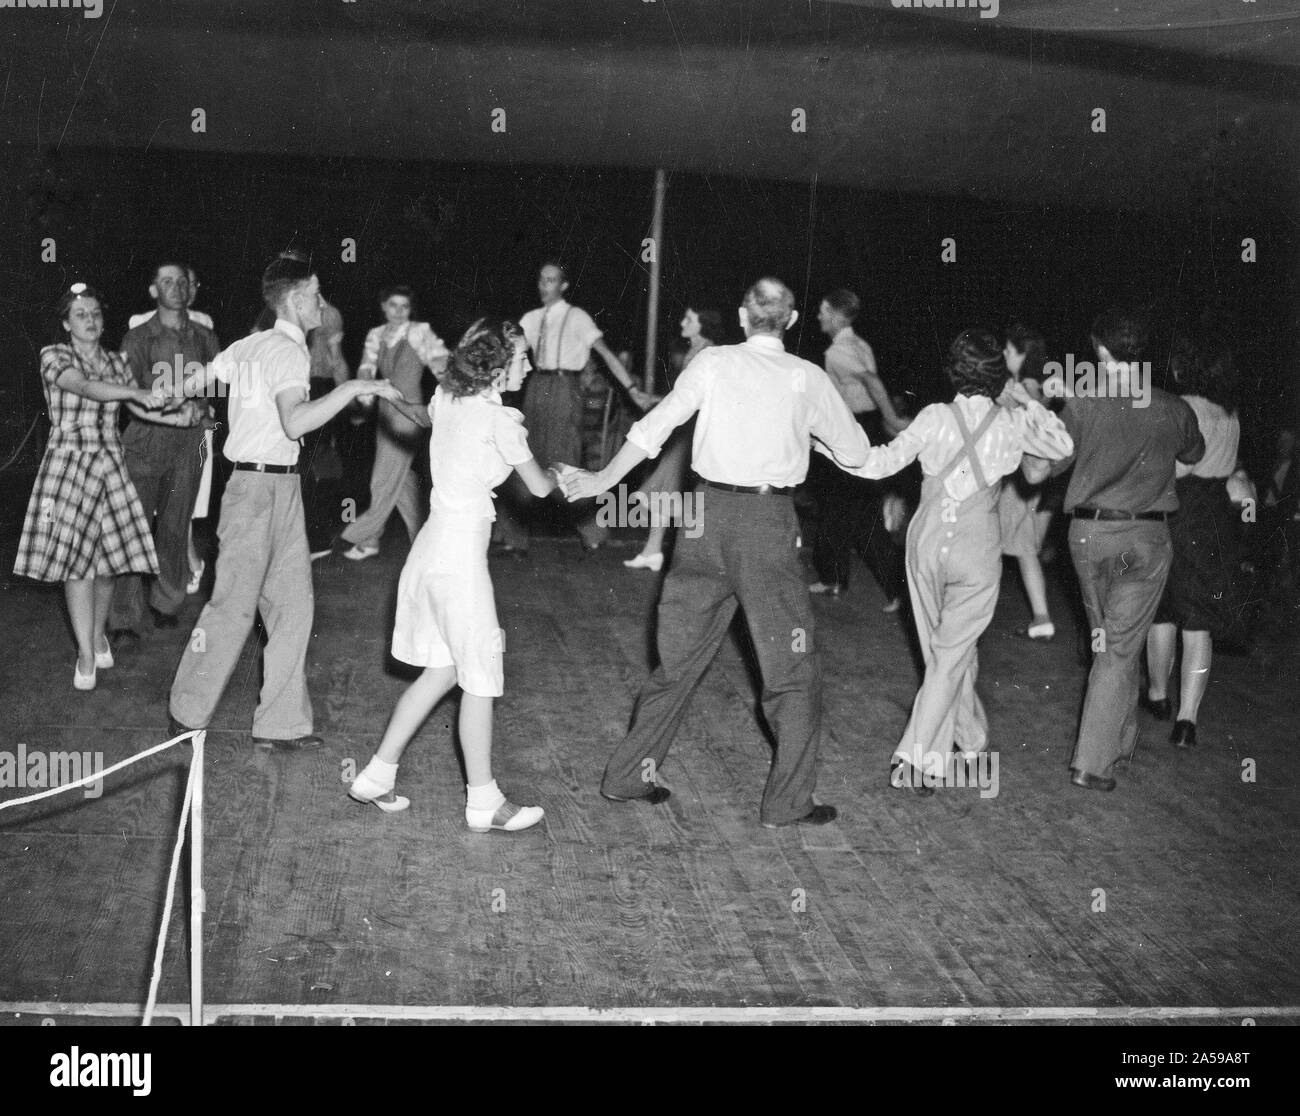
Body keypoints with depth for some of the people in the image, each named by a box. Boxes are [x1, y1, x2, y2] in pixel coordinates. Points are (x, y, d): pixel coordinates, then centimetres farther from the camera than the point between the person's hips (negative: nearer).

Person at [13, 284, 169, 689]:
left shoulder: (116, 362, 12)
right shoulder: (54, 356, -4)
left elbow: (139, 408, 12)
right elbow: (85, 387, -21)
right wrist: (138, 393, -32)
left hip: (109, 464, 4)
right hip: (68, 462, -4)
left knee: (108, 557, 4)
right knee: (75, 557, -6)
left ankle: (98, 633, 28)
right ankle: (86, 654, 4)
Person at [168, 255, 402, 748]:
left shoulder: (247, 346, 12)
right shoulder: (288, 351, -14)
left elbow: (190, 385, 19)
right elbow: (295, 421, -31)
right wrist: (353, 388, -27)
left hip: (281, 490, 9)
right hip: (259, 488, -9)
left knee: (291, 605, 7)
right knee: (233, 606, -1)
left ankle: (282, 724, 10)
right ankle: (187, 717, 11)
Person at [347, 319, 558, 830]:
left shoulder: (447, 399, 7)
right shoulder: (500, 420, -14)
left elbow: (426, 418, 31)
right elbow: (539, 487, -3)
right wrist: (558, 472, 18)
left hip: (434, 544, 8)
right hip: (461, 553, -8)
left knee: (441, 671, 18)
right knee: (479, 679, 2)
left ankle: (376, 776, 23)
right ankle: (484, 803, 11)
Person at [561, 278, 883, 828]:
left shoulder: (713, 363, 2)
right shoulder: (808, 379, 0)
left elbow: (657, 425, -1)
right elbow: (855, 452, 9)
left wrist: (602, 480, 7)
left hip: (709, 513, 3)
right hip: (769, 520, -3)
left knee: (680, 654, 15)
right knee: (792, 668, 8)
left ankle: (628, 775, 22)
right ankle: (787, 802, 11)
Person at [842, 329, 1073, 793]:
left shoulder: (935, 416, -5)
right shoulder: (1012, 423, -3)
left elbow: (881, 463, -9)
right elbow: (1063, 446, 13)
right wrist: (1023, 400, 14)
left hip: (927, 541, 1)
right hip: (977, 548, -1)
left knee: (946, 648, 17)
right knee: (951, 654, 2)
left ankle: (971, 738, 32)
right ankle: (918, 760, -5)